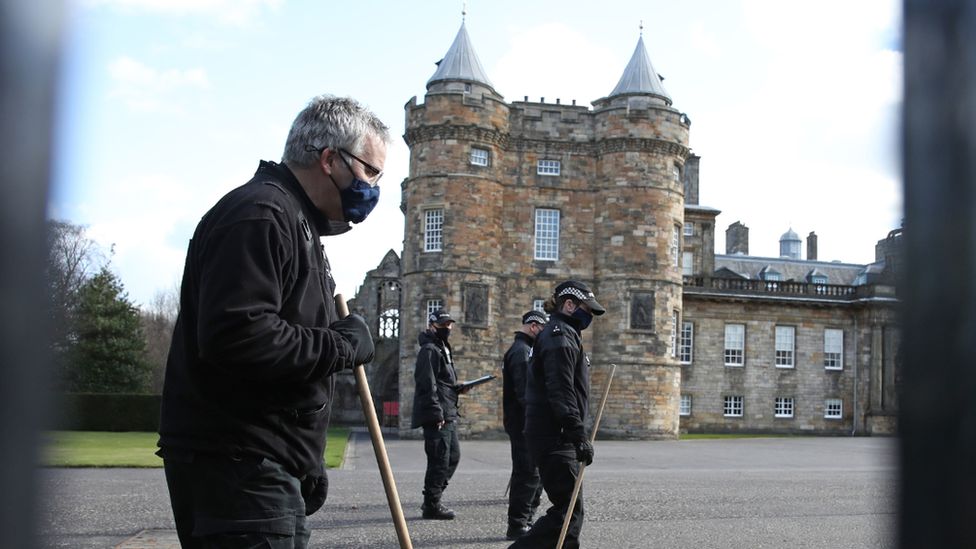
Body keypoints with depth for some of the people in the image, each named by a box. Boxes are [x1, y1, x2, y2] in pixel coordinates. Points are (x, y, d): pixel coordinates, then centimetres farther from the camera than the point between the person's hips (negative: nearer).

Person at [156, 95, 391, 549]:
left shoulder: (294, 225, 21)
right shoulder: (259, 216, -13)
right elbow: (235, 335, -27)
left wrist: (306, 462, 23)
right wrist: (343, 344, -14)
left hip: (270, 468, 10)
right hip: (236, 468, -10)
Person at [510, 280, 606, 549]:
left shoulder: (563, 334, 21)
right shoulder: (560, 336, -12)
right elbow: (561, 393, -22)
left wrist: (576, 433, 23)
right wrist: (579, 435, -24)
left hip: (555, 436, 11)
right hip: (554, 437, -11)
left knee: (570, 508, 13)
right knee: (569, 509, -10)